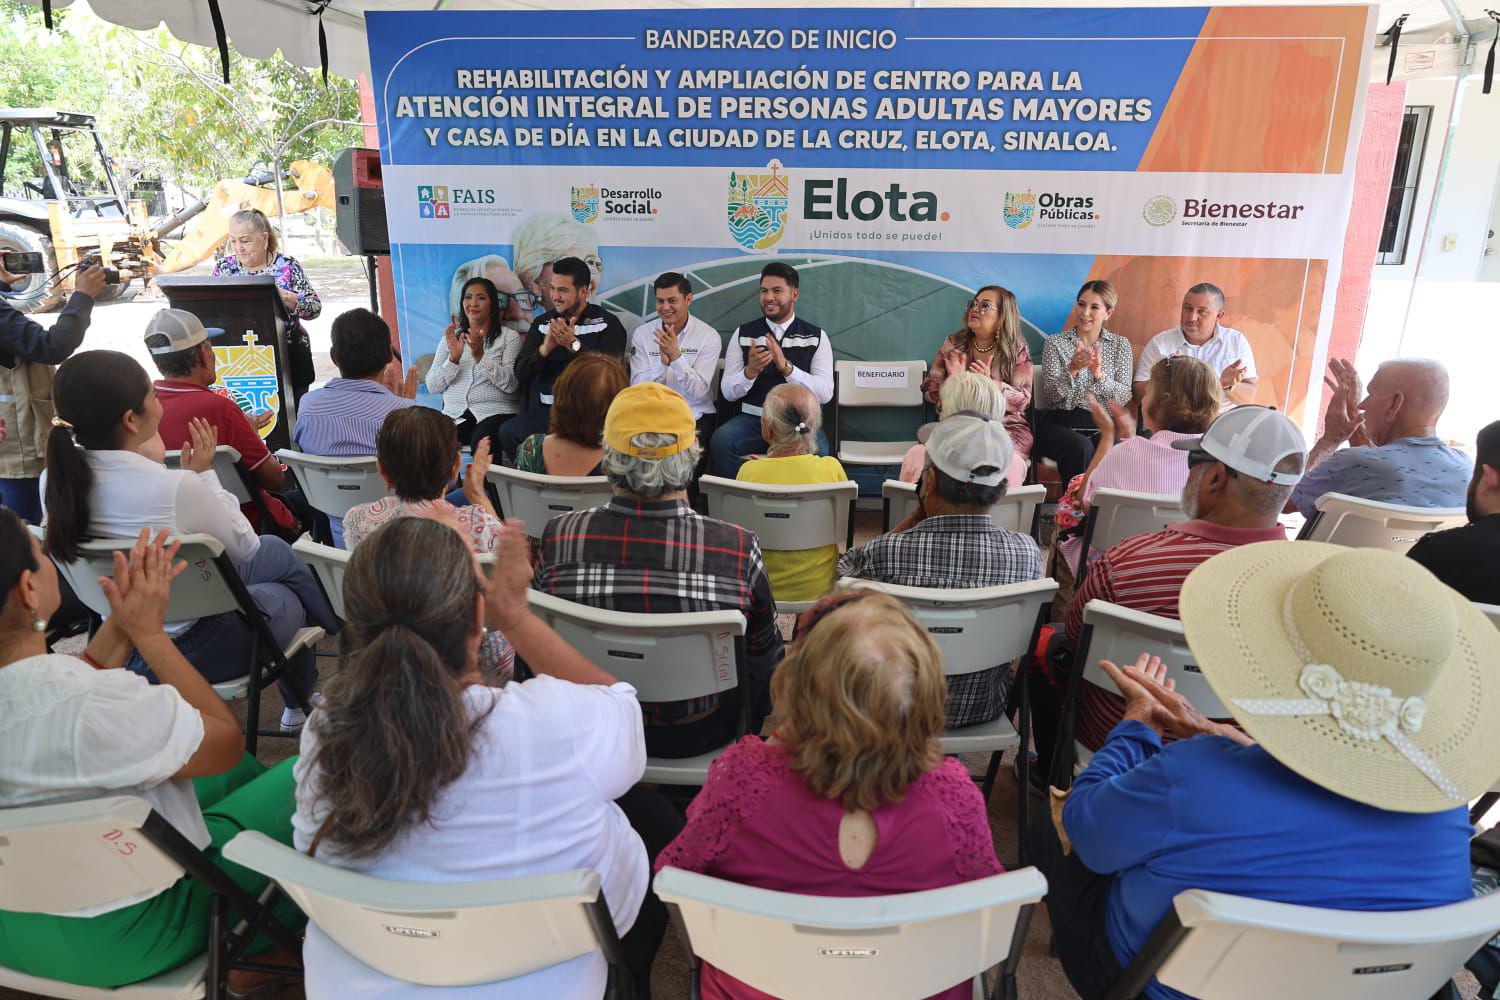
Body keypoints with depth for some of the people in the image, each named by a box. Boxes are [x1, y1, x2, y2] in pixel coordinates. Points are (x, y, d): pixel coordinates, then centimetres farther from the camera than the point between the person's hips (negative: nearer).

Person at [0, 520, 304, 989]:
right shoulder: (89, 704, -37)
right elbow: (226, 740, -19)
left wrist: (122, 620, -5)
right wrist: (149, 629, -15)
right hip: (114, 940, -8)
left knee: (242, 772, 21)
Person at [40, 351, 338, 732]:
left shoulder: (54, 482, -11)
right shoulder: (174, 487, -33)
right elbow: (245, 548, -13)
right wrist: (204, 473, -7)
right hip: (189, 652, -7)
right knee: (286, 600, 24)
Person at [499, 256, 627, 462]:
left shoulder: (607, 324, 3)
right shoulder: (542, 323, 15)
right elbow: (521, 372, 8)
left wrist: (574, 345, -19)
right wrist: (544, 349, -11)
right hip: (543, 410, 4)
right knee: (507, 432, -24)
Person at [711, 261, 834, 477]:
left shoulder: (816, 337, 7)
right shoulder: (743, 334, 10)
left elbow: (825, 392, -6)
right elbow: (728, 392, 4)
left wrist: (787, 367, -20)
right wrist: (750, 371, -18)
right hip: (752, 418, 1)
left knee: (817, 450, -33)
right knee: (720, 441, -29)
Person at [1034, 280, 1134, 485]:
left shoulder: (1120, 345, 15)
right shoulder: (1055, 343, 9)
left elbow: (1124, 397, 2)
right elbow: (1051, 395, -3)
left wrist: (1099, 374, -15)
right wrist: (1072, 370, -20)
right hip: (1061, 422, -1)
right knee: (1081, 447, -35)